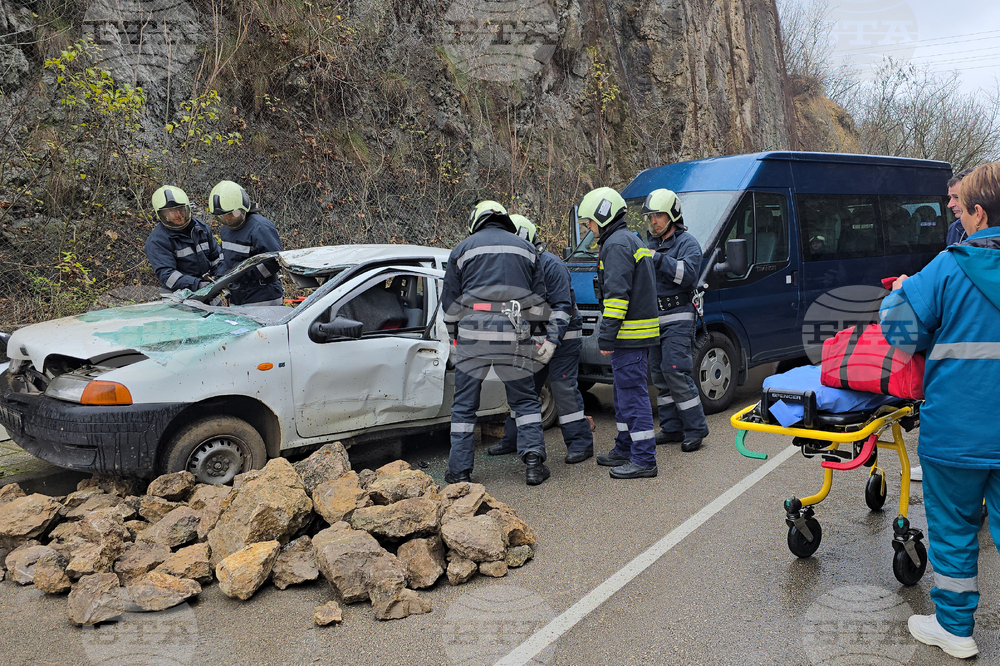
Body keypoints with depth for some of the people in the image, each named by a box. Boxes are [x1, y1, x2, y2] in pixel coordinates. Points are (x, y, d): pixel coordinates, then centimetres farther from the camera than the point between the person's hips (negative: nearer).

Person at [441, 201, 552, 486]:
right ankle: (533, 461, 4)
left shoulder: (463, 249, 10)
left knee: (464, 405, 8)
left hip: (473, 331, -1)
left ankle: (459, 471, 10)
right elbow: (537, 300, 14)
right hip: (513, 334, 1)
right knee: (525, 400, 14)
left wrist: (455, 337, 20)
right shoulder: (526, 248, 16)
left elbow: (450, 302, 9)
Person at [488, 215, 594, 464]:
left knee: (564, 387, -10)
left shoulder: (551, 265, -17)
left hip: (562, 338, -8)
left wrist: (552, 340, -29)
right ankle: (513, 439, 21)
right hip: (535, 338, 8)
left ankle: (580, 443, -1)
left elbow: (562, 306, -21)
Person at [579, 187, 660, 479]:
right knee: (625, 392, 18)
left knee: (632, 394, -7)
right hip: (638, 333, 11)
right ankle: (625, 449, 29)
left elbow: (617, 294, -22)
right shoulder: (631, 240, 20)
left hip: (629, 334, -11)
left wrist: (606, 335, -21)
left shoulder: (616, 244, -13)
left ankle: (644, 460, -3)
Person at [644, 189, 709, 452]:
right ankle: (671, 428, 18)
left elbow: (689, 273, -22)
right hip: (655, 319, 8)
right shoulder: (651, 244, 17)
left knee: (676, 372, -13)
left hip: (678, 319, -7)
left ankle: (695, 429, -4)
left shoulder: (687, 243, -5)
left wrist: (658, 259, -25)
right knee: (660, 374, 9)